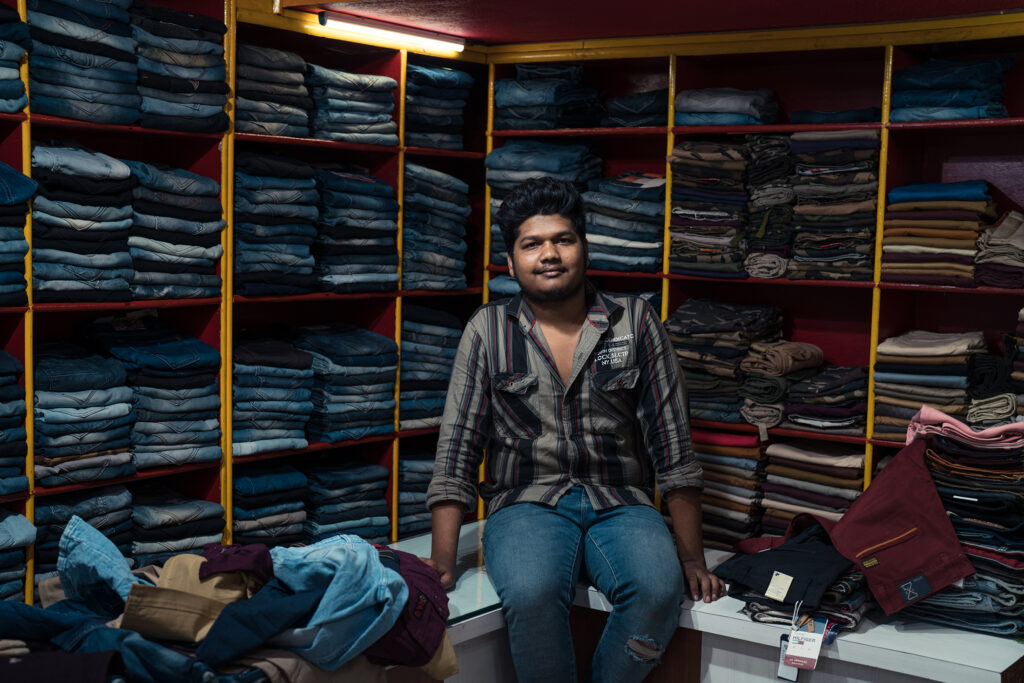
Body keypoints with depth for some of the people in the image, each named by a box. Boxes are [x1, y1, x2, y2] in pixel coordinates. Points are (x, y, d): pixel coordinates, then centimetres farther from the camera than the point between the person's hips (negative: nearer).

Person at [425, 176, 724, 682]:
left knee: (658, 588, -31)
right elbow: (457, 450, 2)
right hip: (527, 504, -1)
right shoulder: (488, 332, 5)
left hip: (620, 503, 1)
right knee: (532, 593, -34)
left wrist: (691, 558, -1)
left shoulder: (635, 323, 6)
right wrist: (442, 560, -8)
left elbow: (673, 447, 4)